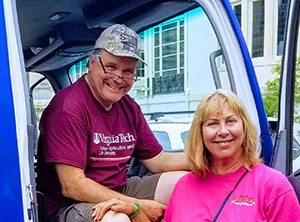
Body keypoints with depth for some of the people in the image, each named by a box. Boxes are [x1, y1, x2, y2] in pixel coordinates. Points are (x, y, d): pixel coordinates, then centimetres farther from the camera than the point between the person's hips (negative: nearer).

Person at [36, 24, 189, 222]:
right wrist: (139, 206, -20)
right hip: (73, 204, -7)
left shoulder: (128, 106, 6)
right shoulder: (68, 107, -18)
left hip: (121, 191, 8)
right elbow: (71, 186, -22)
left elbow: (157, 160, 10)